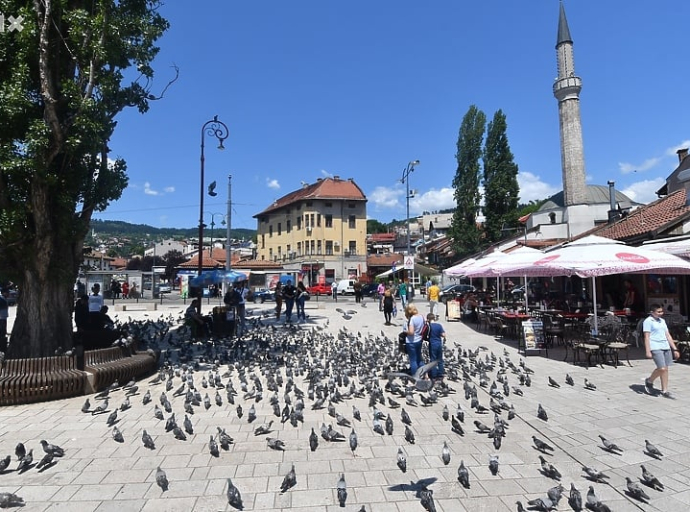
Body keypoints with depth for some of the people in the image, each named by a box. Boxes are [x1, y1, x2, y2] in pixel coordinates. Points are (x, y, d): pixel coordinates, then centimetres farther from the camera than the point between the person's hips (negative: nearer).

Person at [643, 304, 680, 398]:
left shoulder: (662, 321, 18)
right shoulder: (648, 321, -6)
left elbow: (668, 335, 20)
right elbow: (646, 337, -10)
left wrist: (675, 349, 16)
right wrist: (648, 351, -16)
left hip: (666, 347, 7)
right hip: (655, 348, -7)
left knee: (665, 369, 6)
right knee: (662, 368, -13)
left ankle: (665, 391, 14)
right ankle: (649, 381, 11)